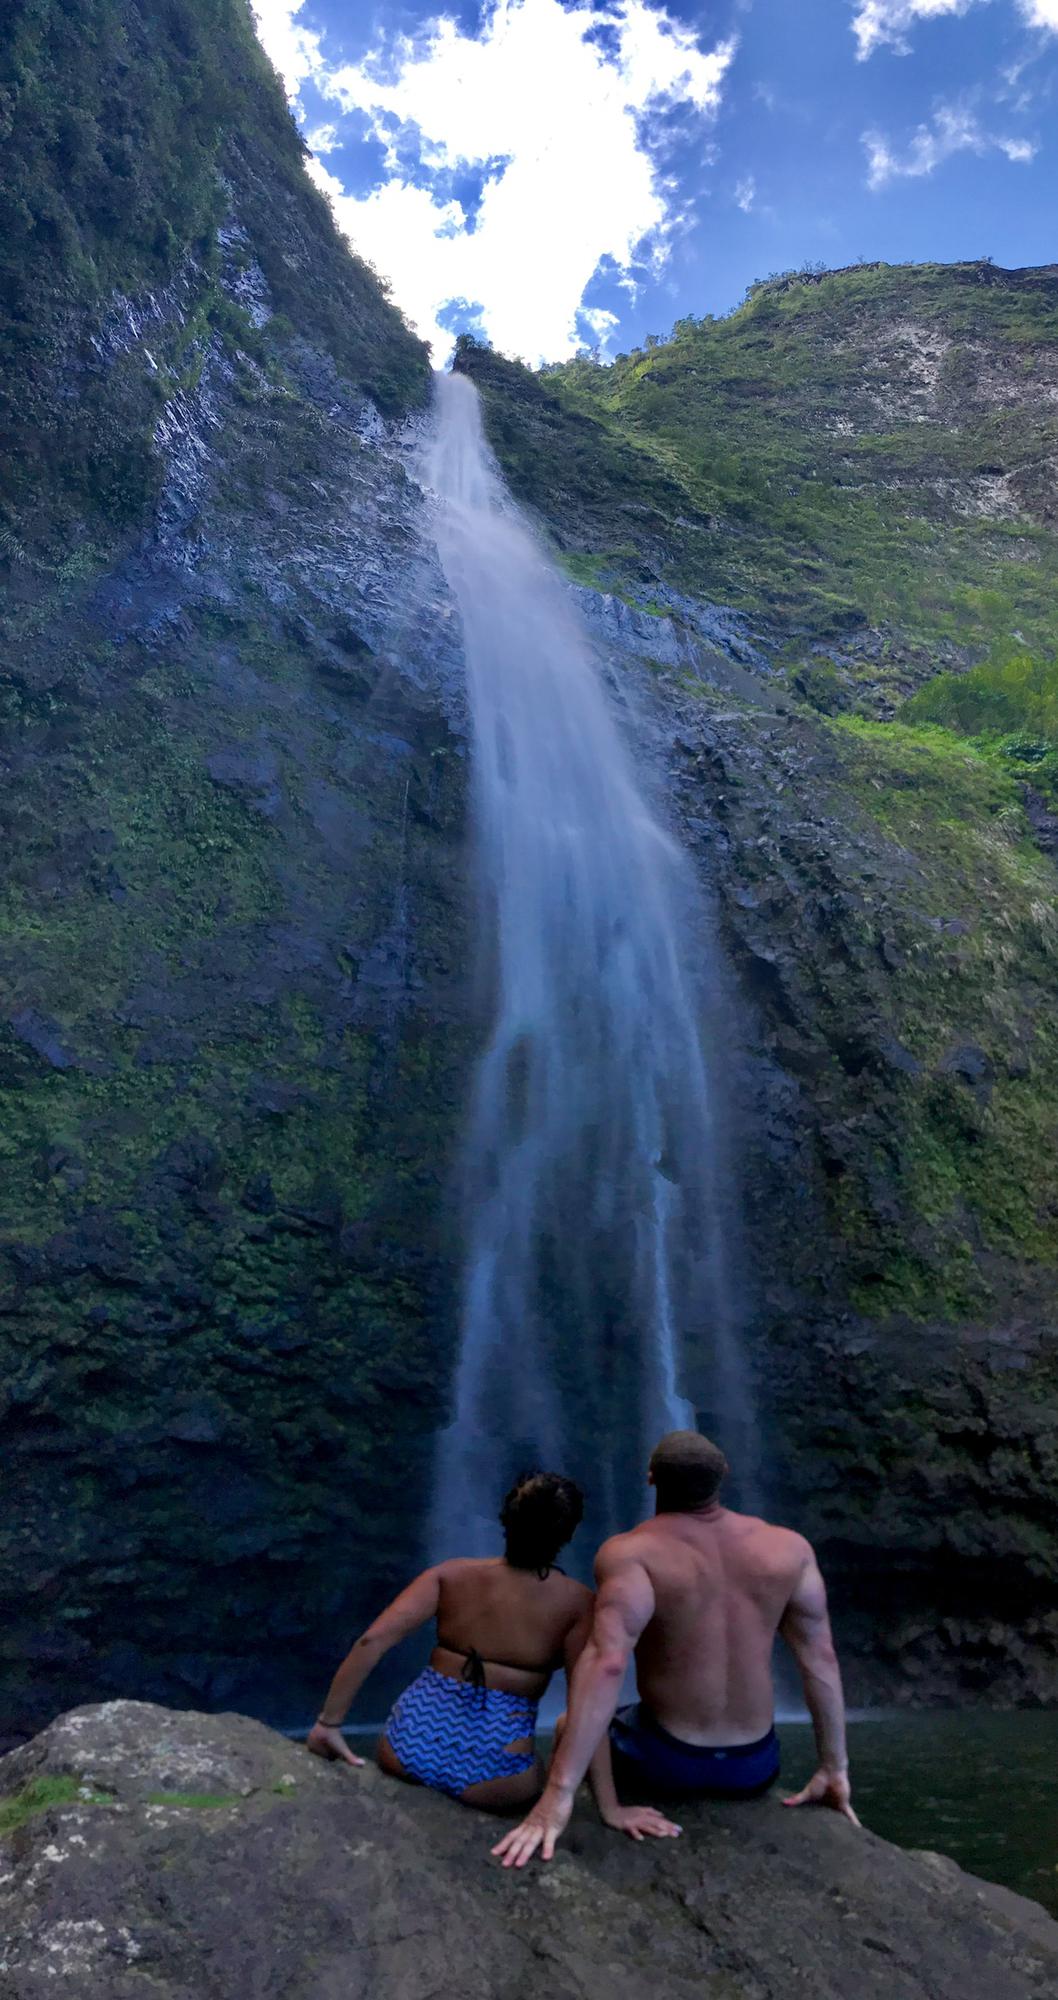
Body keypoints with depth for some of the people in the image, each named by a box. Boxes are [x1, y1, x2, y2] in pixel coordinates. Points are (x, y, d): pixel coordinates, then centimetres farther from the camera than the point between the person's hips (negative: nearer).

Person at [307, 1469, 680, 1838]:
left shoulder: (452, 1574, -3)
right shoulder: (575, 1603, -9)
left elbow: (371, 1642, -9)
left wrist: (329, 1722, 0)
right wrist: (611, 1809, -5)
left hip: (409, 1748, 3)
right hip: (489, 1775, -3)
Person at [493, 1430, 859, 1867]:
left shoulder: (630, 1553, -21)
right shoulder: (789, 1548, -8)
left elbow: (606, 1664, -32)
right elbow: (821, 1660, -4)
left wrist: (557, 1795, -32)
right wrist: (834, 1770, 7)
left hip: (665, 1763, -3)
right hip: (754, 1768, 4)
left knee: (569, 1731, 28)